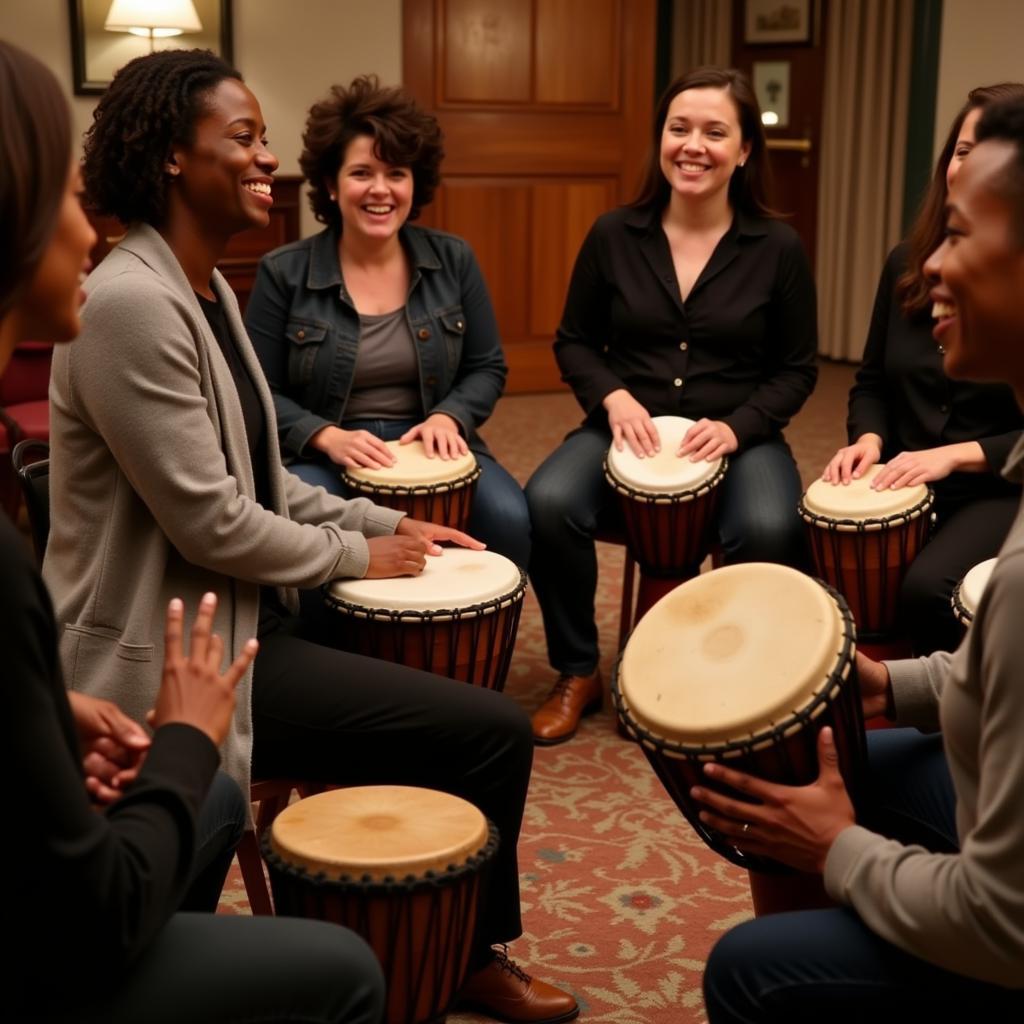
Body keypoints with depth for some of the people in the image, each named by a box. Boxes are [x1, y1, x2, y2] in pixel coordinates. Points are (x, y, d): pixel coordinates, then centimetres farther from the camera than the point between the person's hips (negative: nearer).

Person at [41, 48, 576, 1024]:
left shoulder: (207, 289, 10)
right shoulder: (132, 303, -22)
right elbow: (210, 520, -23)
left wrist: (390, 524, 8)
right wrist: (358, 555, -9)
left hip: (234, 613, 11)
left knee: (444, 671, 22)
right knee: (492, 732, -11)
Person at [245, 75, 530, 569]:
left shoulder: (453, 260, 4)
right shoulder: (283, 272, -3)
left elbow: (487, 368, 10)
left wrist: (448, 418, -11)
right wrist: (326, 437, -18)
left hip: (430, 446, 2)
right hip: (321, 454, -2)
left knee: (508, 520, -26)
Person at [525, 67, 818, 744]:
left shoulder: (778, 248, -3)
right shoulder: (614, 236, 0)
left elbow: (797, 369, 2)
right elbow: (575, 342, 9)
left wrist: (738, 427, -15)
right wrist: (613, 398, -11)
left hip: (738, 437, -1)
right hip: (628, 429, 1)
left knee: (768, 531, -34)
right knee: (548, 503, -29)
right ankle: (578, 673, -5)